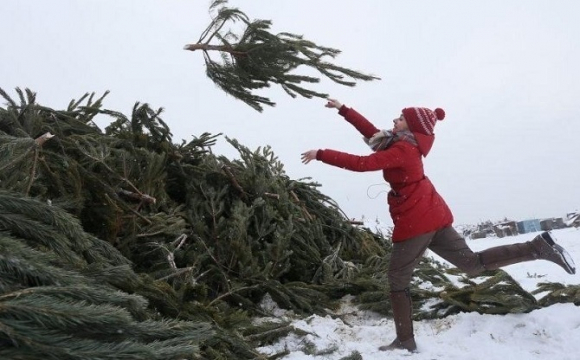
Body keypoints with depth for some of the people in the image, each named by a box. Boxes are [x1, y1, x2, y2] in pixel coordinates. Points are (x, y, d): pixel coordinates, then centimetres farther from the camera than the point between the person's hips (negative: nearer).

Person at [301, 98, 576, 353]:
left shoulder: (401, 150, -15)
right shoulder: (404, 143, 12)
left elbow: (361, 163, -24)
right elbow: (372, 132, 18)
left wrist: (321, 154, -18)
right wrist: (343, 110, 19)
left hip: (415, 221, -9)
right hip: (431, 216, 9)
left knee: (397, 280, 3)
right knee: (473, 263, 10)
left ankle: (405, 342, 10)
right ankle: (538, 247, 2)